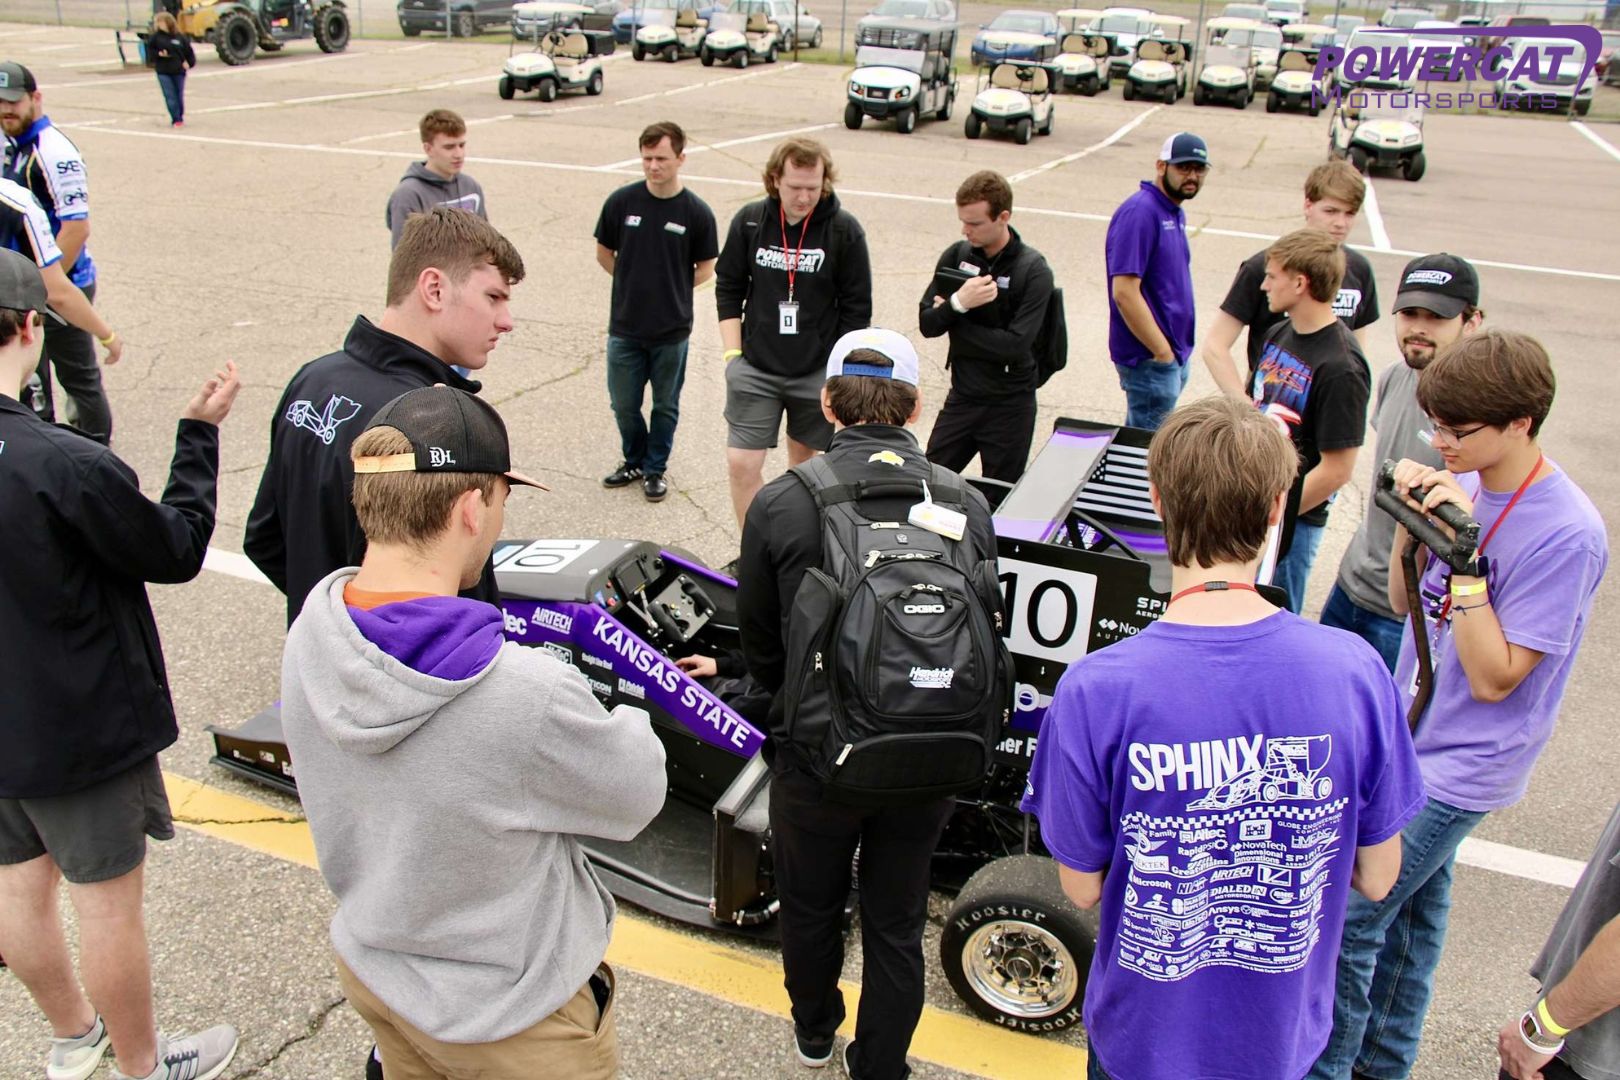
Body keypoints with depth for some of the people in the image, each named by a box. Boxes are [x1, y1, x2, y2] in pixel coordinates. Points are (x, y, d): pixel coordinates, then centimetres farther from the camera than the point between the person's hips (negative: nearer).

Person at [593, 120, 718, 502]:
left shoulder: (696, 212, -8)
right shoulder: (621, 202, -5)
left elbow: (705, 269, 2)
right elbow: (604, 253, 9)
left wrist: (670, 289, -1)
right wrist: (634, 284, 7)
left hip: (672, 330, -1)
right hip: (625, 326, 1)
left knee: (665, 405, 12)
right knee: (623, 403, 11)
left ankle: (655, 469, 30)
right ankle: (634, 460, 34)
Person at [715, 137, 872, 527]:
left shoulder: (844, 230, -7)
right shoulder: (749, 221, -1)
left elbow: (857, 308, -2)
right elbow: (728, 289, 8)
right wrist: (733, 355, 1)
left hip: (817, 373, -1)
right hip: (755, 369, 1)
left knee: (803, 464, 14)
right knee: (742, 464, -5)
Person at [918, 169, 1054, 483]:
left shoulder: (1033, 271, -13)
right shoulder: (956, 256, -1)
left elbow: (1015, 344, -23)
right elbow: (927, 323, -5)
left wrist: (952, 320, -14)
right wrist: (958, 303, -26)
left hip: (1009, 406, -4)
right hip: (962, 396, 4)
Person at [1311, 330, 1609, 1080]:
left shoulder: (1567, 535, -23)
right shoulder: (1467, 484, -1)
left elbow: (1493, 678, -23)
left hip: (1458, 768, -7)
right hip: (1409, 737, 7)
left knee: (1345, 921, -2)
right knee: (1409, 910, 22)